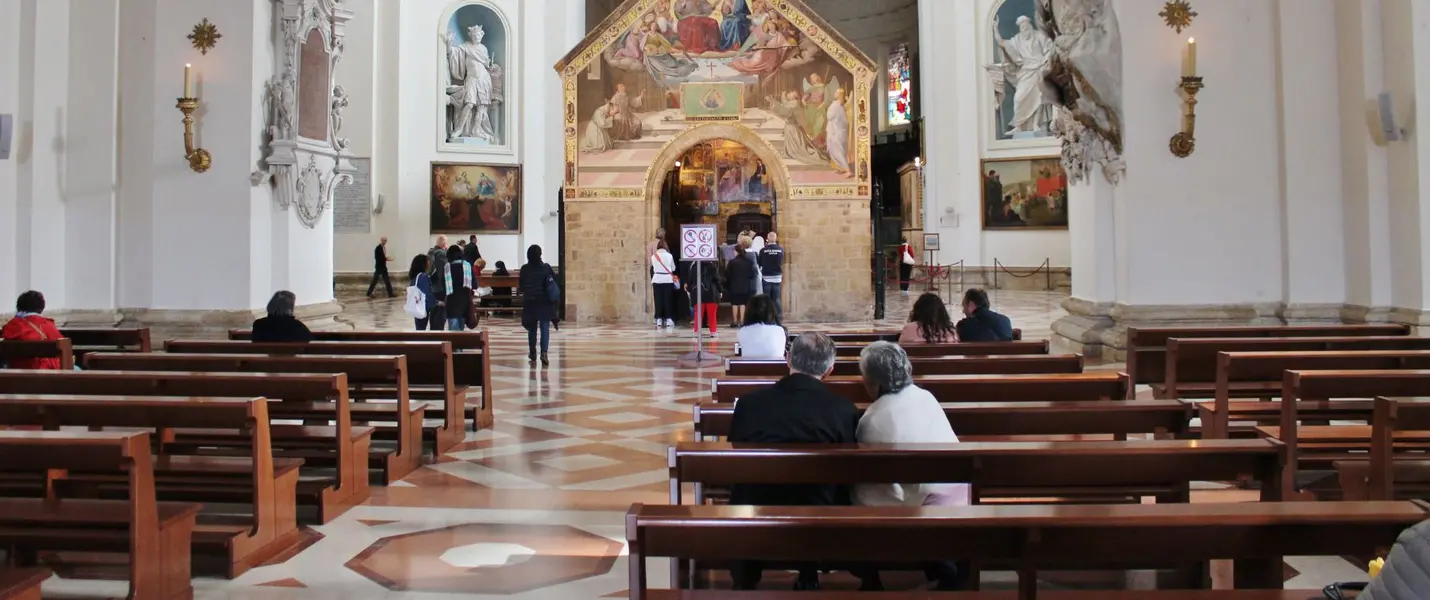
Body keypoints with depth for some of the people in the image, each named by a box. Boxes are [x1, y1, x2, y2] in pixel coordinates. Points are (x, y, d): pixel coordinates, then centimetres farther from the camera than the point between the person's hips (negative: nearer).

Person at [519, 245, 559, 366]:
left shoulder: (524, 269, -4)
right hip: (545, 302, -2)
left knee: (532, 329, 14)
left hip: (529, 302, 2)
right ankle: (544, 353, -18)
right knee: (545, 328, -2)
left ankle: (533, 355, 20)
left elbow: (520, 285, 4)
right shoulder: (546, 268, -8)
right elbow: (555, 282, -3)